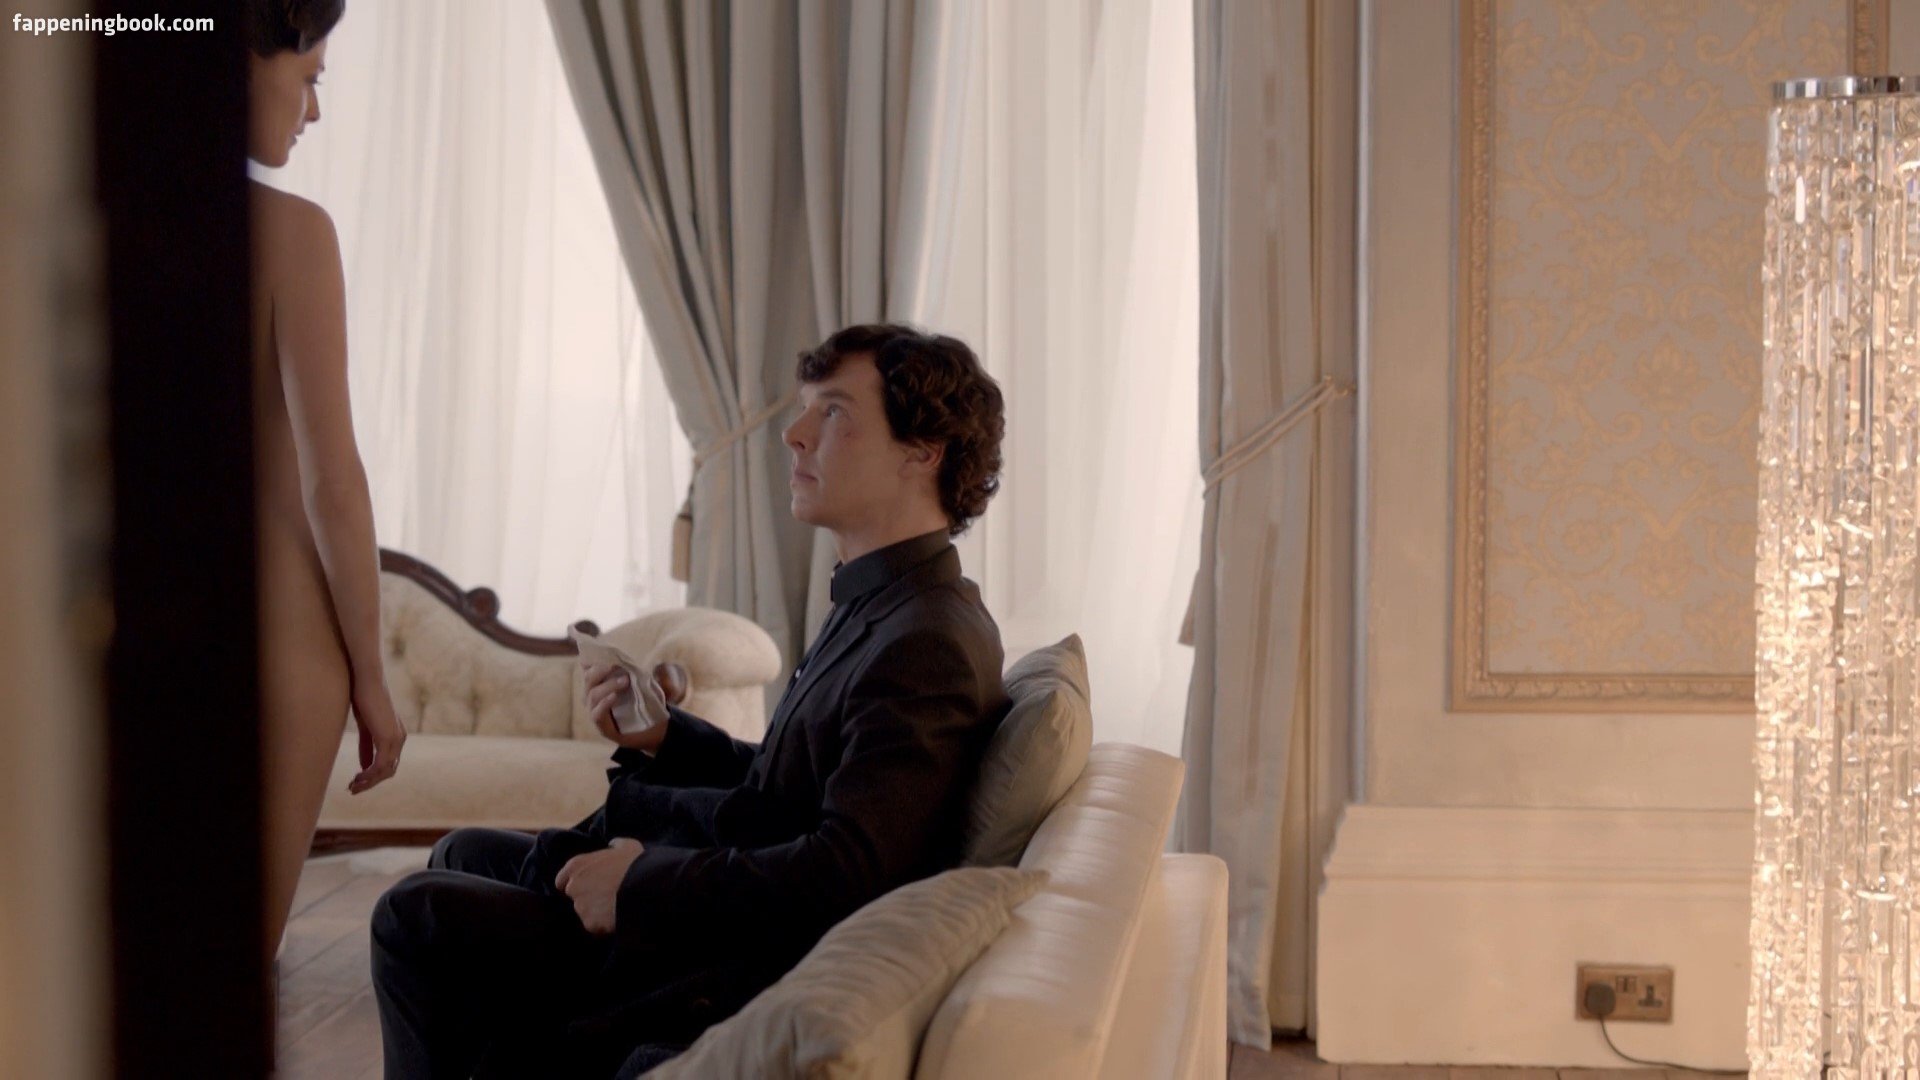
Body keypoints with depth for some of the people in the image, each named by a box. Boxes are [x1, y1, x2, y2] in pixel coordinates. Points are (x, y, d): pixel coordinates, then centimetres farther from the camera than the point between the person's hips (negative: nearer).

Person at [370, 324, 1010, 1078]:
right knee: (462, 855, 24)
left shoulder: (929, 646, -24)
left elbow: (840, 874, -31)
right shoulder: (881, 607, 9)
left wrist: (641, 885, -22)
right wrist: (664, 738, 4)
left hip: (735, 970, -11)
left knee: (417, 915, -9)